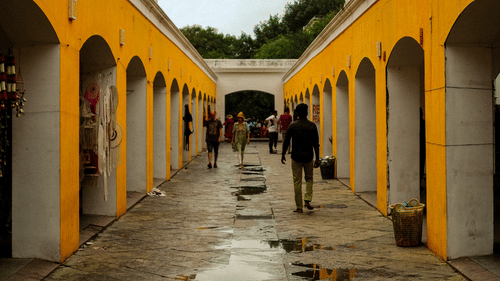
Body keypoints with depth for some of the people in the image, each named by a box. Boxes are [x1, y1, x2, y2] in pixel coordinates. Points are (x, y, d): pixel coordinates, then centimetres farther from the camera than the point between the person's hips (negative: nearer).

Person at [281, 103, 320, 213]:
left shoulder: (292, 125, -3)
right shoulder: (312, 126, -2)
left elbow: (286, 141, 0)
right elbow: (316, 144, -4)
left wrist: (283, 155, 12)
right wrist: (317, 159, 0)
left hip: (296, 157, -1)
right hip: (308, 157, 1)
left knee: (297, 182, 4)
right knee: (309, 178, 20)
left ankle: (299, 207, 6)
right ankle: (307, 200, 4)